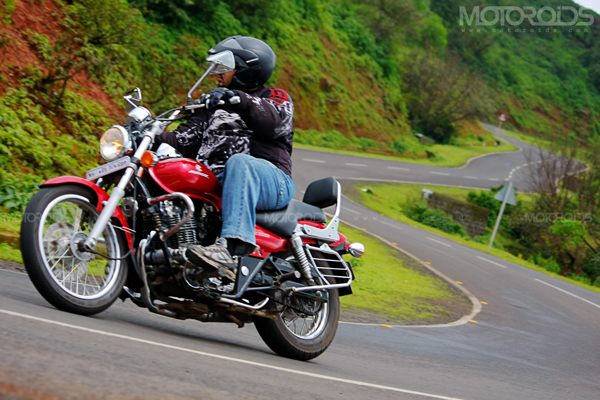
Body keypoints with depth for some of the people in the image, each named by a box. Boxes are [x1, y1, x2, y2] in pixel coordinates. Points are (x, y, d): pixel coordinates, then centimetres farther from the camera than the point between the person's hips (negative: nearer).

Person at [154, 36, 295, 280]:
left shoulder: (276, 97, 12)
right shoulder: (215, 106, 30)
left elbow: (273, 121, -13)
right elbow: (187, 136, 16)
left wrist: (238, 99, -29)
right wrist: (154, 139, -2)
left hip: (272, 183, -6)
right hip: (217, 185, 6)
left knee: (239, 162, -39)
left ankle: (231, 248, -57)